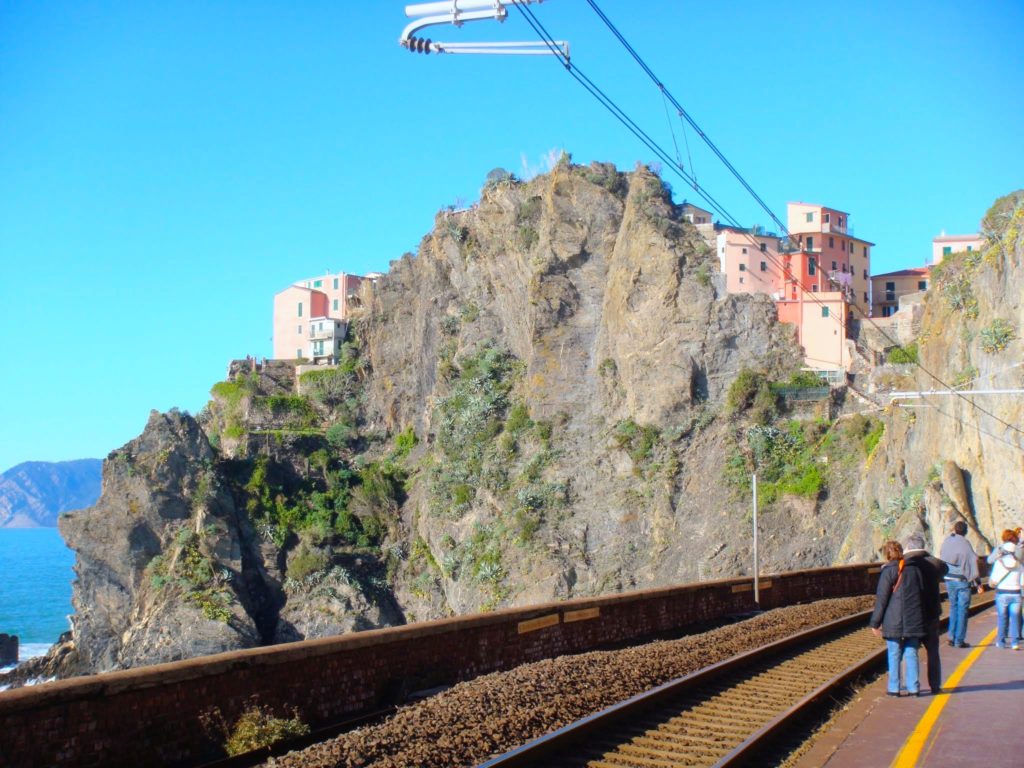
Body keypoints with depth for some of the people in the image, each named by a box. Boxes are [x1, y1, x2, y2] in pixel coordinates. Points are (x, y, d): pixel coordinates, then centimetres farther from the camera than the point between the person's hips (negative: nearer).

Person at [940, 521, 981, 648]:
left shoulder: (947, 541, 2)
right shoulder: (965, 544, -12)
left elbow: (942, 559, 4)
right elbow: (973, 563, -12)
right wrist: (977, 583, -7)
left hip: (949, 579, 5)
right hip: (962, 580, -5)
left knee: (953, 607, 17)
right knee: (962, 610, 2)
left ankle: (952, 637, 14)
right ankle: (959, 641, 3)